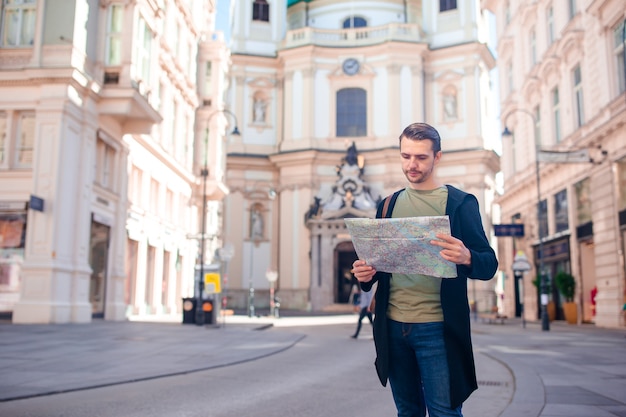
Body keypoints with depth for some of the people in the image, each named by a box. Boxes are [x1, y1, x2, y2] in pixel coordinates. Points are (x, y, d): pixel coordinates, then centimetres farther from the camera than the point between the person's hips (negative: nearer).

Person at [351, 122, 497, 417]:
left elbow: (489, 264, -5)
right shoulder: (388, 205, 12)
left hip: (437, 328, -4)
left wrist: (466, 257, -28)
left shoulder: (460, 203, -1)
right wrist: (366, 273, -7)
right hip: (393, 326, 4)